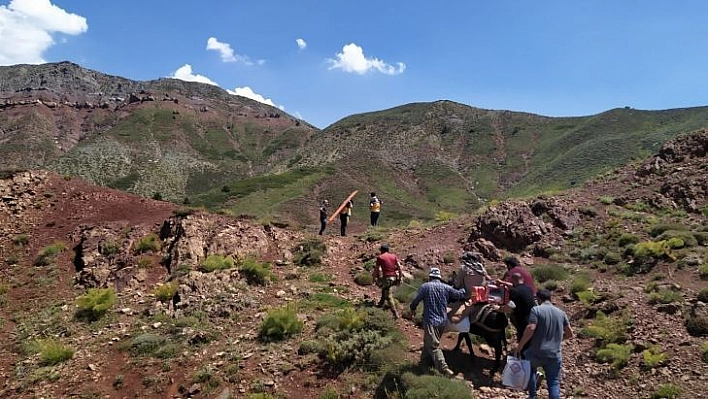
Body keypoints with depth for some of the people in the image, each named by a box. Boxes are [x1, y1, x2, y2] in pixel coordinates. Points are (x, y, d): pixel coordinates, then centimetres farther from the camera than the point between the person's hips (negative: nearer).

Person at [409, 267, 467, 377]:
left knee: (433, 346, -8)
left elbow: (415, 300, -2)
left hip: (430, 321, -6)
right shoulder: (446, 287, 2)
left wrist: (412, 309, 19)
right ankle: (424, 360, 37)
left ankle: (445, 370, -17)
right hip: (443, 321, 6)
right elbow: (459, 294, 12)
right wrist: (465, 290, 34)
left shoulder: (425, 287, -7)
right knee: (428, 341, 23)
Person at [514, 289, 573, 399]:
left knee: (530, 371, 27)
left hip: (536, 353, -2)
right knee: (554, 383, 8)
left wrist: (519, 346, -14)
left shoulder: (536, 310, -9)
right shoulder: (561, 313, 8)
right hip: (554, 355, 2)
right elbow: (570, 333, 15)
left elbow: (530, 329, -20)